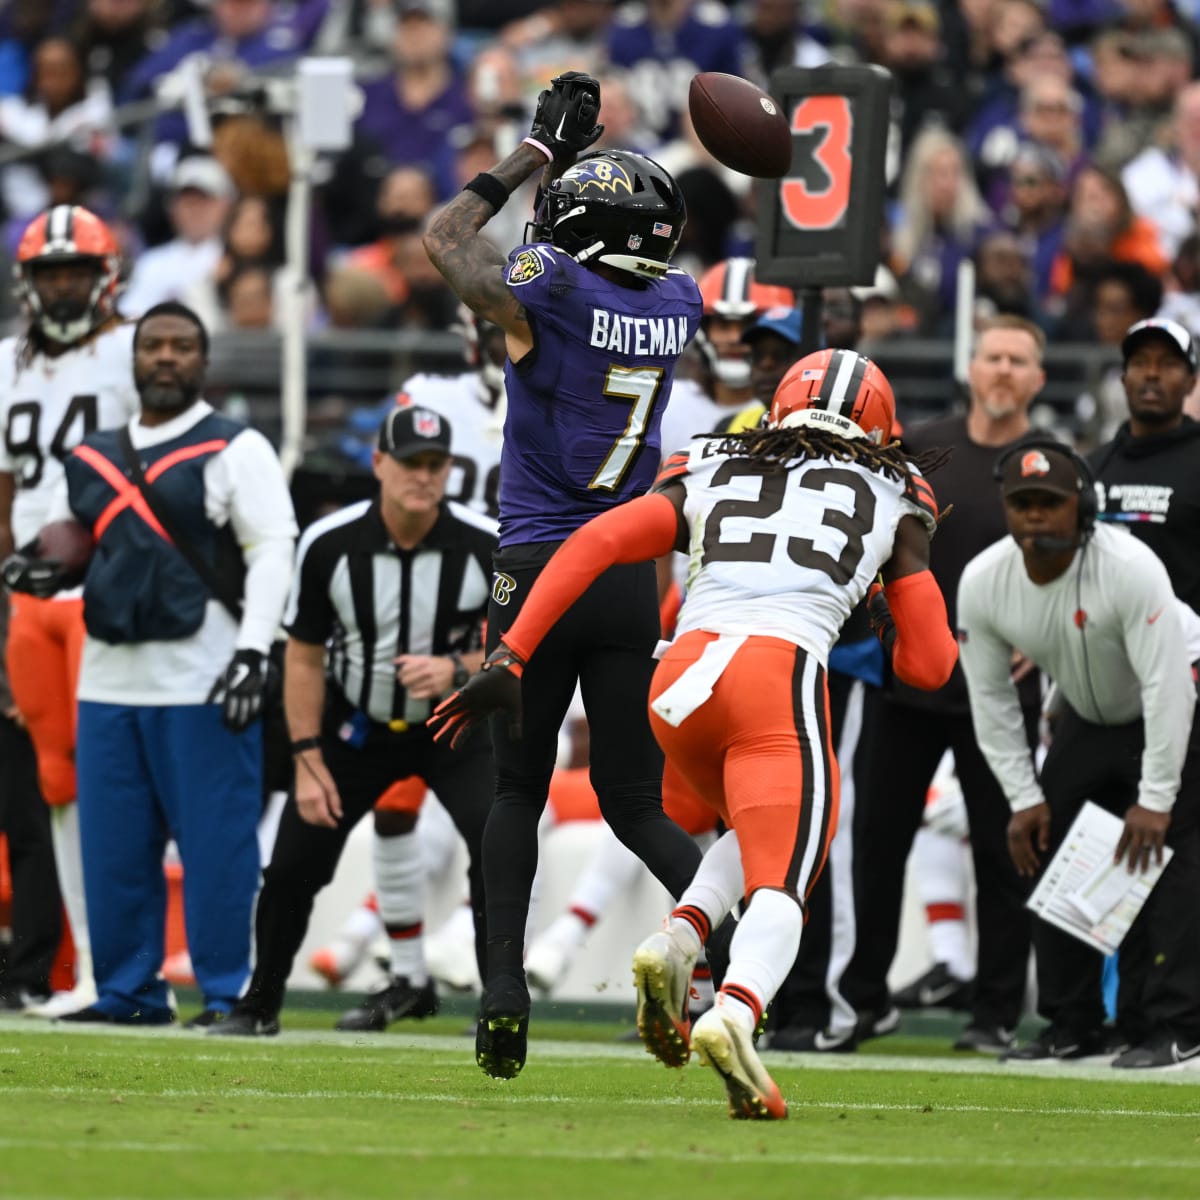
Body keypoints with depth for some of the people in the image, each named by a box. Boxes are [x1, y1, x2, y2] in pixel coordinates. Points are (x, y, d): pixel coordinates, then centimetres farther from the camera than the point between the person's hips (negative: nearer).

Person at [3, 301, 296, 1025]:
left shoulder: (235, 450, -1)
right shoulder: (93, 459, 18)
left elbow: (273, 550, -8)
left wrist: (253, 652, -17)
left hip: (202, 683, -6)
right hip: (109, 683, 6)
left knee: (216, 845, -5)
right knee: (113, 848, 7)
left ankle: (228, 993, 0)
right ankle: (128, 990, 15)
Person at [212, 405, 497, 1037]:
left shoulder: (487, 546, -20)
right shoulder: (328, 545, -17)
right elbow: (304, 658, -5)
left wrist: (457, 669, -30)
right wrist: (308, 762, -9)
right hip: (358, 723, 1)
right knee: (293, 861, -1)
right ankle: (260, 1003, 21)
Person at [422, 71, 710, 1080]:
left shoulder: (552, 292, -11)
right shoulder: (677, 306, 4)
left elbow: (447, 240, 6)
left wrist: (543, 149, 12)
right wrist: (577, 153, 28)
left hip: (541, 570, -4)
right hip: (632, 579, 4)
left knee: (519, 788, 10)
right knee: (635, 797, 9)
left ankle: (504, 989, 1)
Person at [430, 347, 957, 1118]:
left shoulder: (709, 477, 26)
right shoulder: (893, 504, 23)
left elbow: (595, 542, 10)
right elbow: (931, 666, 23)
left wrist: (510, 660, 7)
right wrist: (892, 634, 46)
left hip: (682, 678, 4)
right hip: (780, 677, -4)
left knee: (767, 831, 29)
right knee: (779, 886, -7)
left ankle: (678, 942, 3)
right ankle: (735, 1013, -38)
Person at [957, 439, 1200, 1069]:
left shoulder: (1131, 567, -34)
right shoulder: (982, 581, -18)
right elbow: (990, 696, -7)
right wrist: (1022, 797, -10)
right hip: (1085, 721, 6)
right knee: (1048, 851, 2)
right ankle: (1071, 1024, 12)